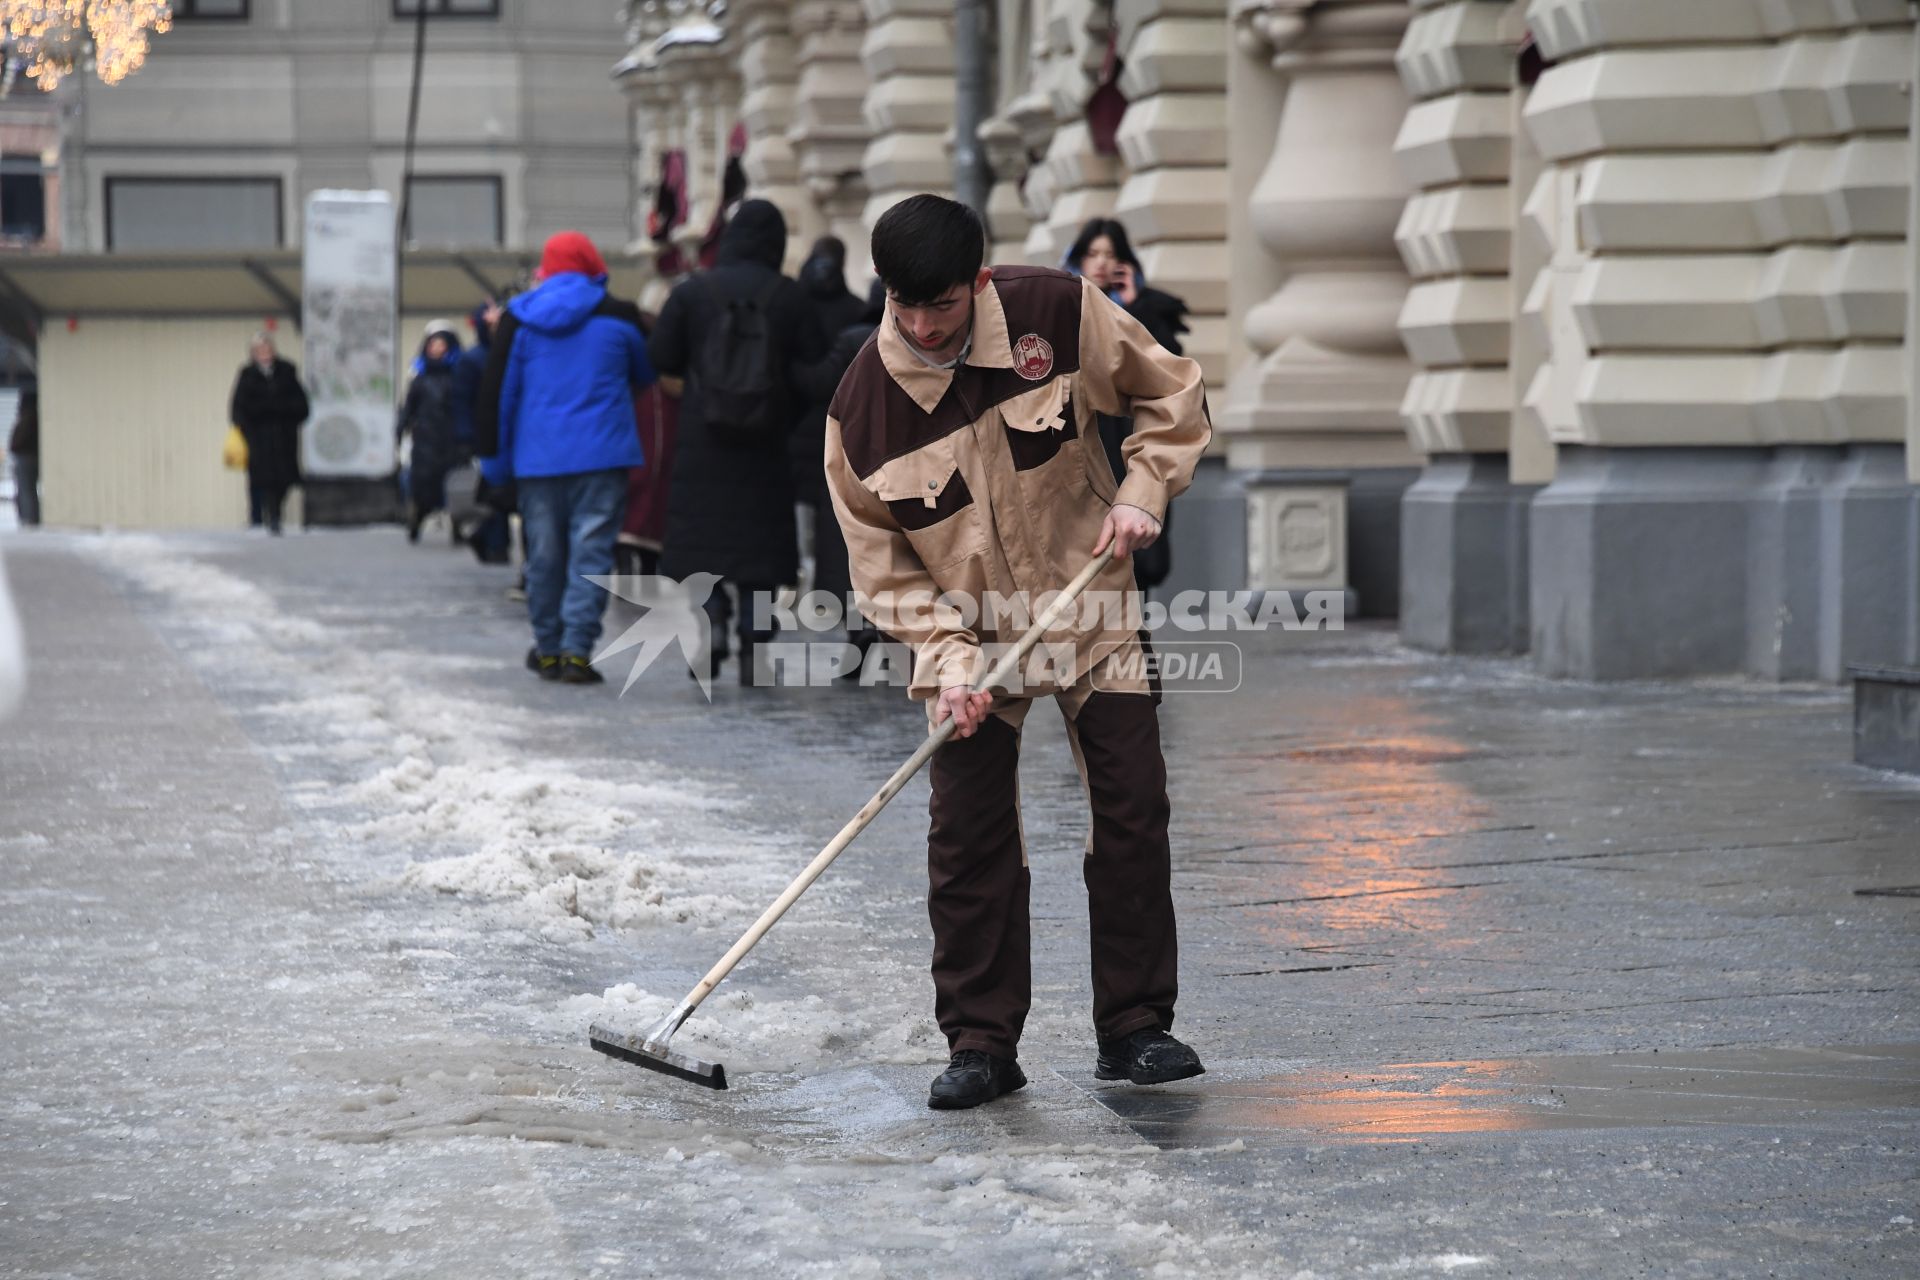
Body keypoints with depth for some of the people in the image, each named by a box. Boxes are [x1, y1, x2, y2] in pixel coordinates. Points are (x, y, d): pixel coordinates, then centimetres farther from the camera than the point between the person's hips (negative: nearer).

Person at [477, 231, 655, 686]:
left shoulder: (519, 319, 4)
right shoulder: (617, 316, 1)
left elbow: (497, 388, 5)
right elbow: (645, 374, 17)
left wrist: (492, 448, 13)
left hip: (537, 456, 2)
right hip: (601, 455, -2)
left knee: (544, 554, 11)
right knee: (590, 552, -3)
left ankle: (547, 649, 17)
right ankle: (577, 650, -12)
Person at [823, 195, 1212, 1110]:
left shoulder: (1058, 312, -15)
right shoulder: (862, 406, -16)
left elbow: (1173, 396, 0)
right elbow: (883, 565, -8)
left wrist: (1141, 493, -13)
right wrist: (946, 659, -19)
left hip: (1090, 603, 1)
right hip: (967, 631, -1)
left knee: (1133, 813, -2)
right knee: (970, 837, -5)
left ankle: (1135, 1031, 7)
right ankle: (981, 1043, 5)